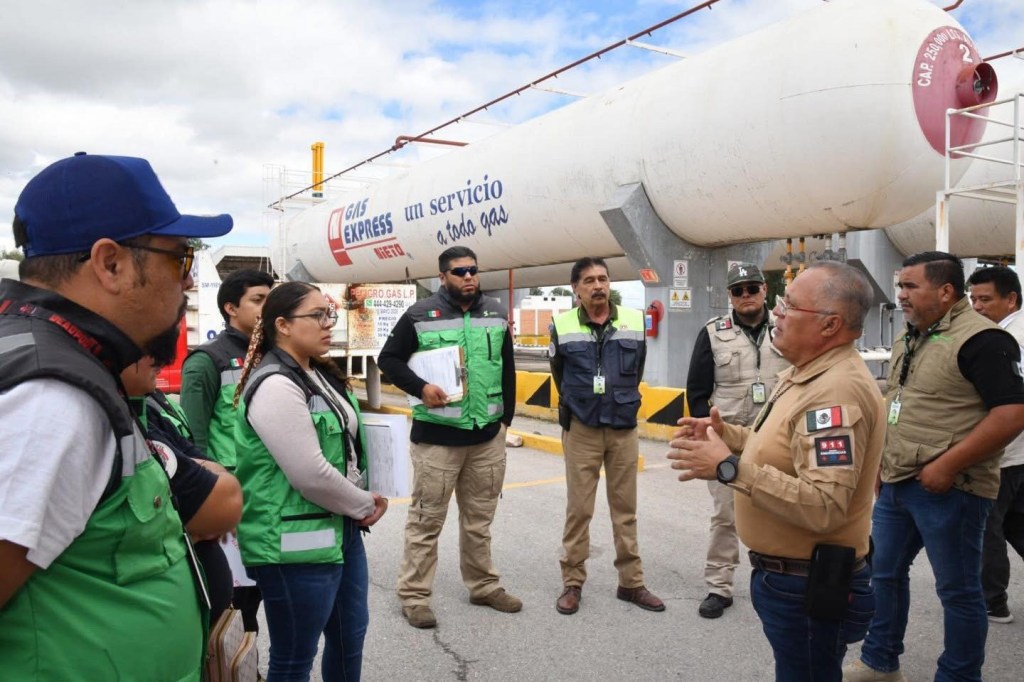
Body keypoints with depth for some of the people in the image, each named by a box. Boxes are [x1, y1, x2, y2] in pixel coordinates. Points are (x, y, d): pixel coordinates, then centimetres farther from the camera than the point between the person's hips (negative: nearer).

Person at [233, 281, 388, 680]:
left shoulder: (320, 376, 9)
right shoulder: (275, 386, -21)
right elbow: (311, 475, -24)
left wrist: (363, 504, 5)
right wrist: (365, 505, -9)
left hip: (342, 529, 9)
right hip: (296, 544, -9)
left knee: (351, 635, 22)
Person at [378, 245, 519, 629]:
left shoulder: (495, 314, 8)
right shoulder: (420, 315, -6)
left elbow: (507, 369, 14)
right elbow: (388, 358, -1)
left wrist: (506, 417, 12)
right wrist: (420, 388, -16)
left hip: (488, 436, 5)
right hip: (436, 437, -4)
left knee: (480, 518, 16)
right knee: (426, 519, 4)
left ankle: (484, 587, 30)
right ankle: (414, 596, 16)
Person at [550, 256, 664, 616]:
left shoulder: (635, 321, 0)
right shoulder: (563, 326, -5)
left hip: (624, 429, 2)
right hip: (581, 430, -2)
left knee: (625, 509, 11)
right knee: (578, 509, 5)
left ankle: (631, 582, 23)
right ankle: (572, 583, 18)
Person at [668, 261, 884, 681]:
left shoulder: (837, 390, -26)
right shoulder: (803, 373, 8)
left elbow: (824, 507, -33)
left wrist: (731, 468, -33)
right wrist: (725, 434, 5)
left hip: (809, 586, -10)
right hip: (786, 574, 10)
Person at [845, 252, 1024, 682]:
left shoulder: (980, 339, -15)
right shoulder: (909, 340, 12)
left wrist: (948, 465, -23)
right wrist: (881, 461, 15)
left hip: (948, 488, -9)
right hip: (895, 484, 9)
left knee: (957, 590, 7)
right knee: (884, 572, 17)